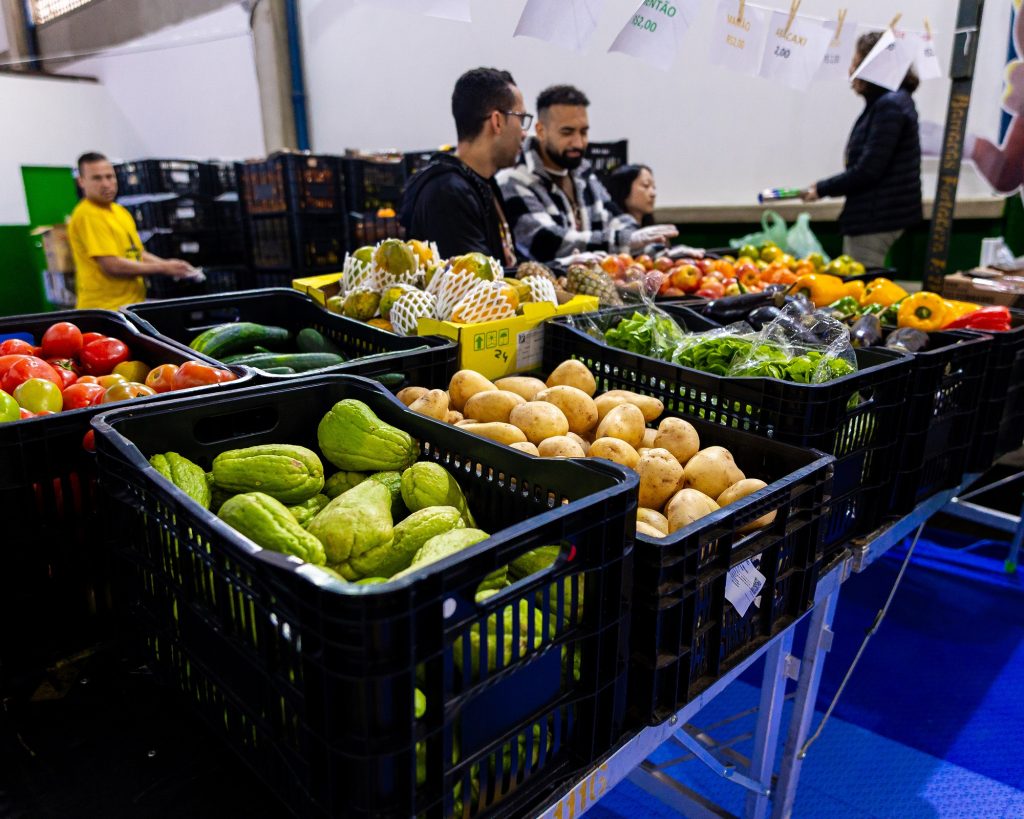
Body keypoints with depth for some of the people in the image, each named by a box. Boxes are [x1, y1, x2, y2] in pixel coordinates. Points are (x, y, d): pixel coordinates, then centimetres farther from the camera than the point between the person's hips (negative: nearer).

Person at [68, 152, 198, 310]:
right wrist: (163, 268, -12)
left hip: (132, 305, 8)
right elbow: (112, 265, -17)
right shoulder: (87, 216, -11)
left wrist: (167, 264, 3)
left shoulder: (120, 211, 17)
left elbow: (137, 254, 22)